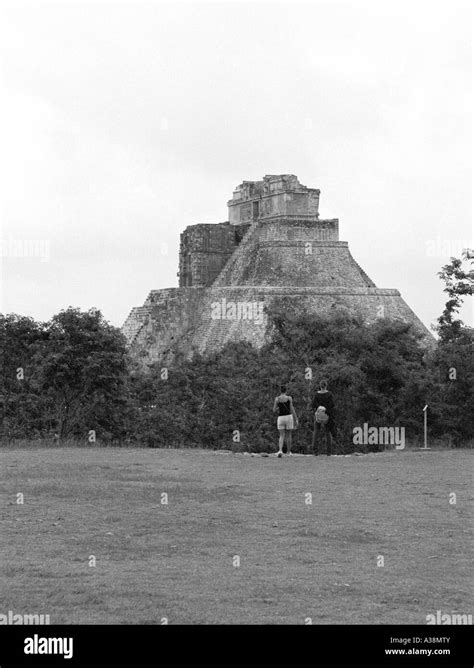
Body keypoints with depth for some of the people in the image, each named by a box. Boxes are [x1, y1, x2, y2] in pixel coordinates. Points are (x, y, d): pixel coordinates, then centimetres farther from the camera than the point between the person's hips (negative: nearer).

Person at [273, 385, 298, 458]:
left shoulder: (277, 399, 0)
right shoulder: (289, 398, -3)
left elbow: (274, 410, 1)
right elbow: (292, 410, -5)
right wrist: (296, 420, -1)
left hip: (280, 418, 1)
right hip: (289, 417, -1)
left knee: (282, 436, 3)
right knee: (288, 435, 13)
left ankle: (280, 450, -20)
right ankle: (289, 452, 20)